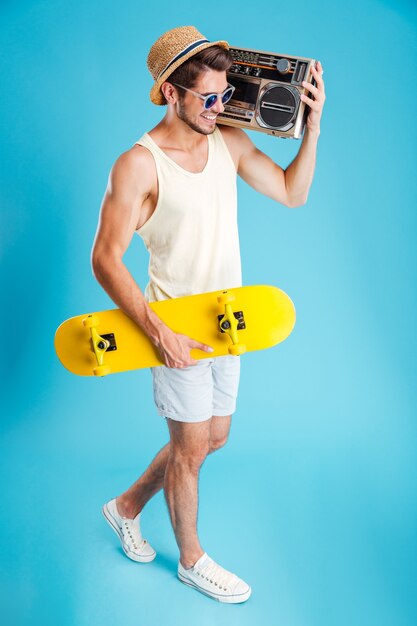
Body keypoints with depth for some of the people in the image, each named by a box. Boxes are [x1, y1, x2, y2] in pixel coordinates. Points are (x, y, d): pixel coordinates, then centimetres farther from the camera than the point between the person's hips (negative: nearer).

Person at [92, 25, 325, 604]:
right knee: (190, 450, 10)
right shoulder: (138, 165, -19)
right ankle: (191, 559, 35)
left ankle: (128, 506, 43)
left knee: (214, 437, 20)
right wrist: (158, 332, -24)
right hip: (177, 330, -7)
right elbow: (105, 259, -19)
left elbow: (293, 192, 7)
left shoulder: (230, 143, 0)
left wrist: (313, 125, -6)